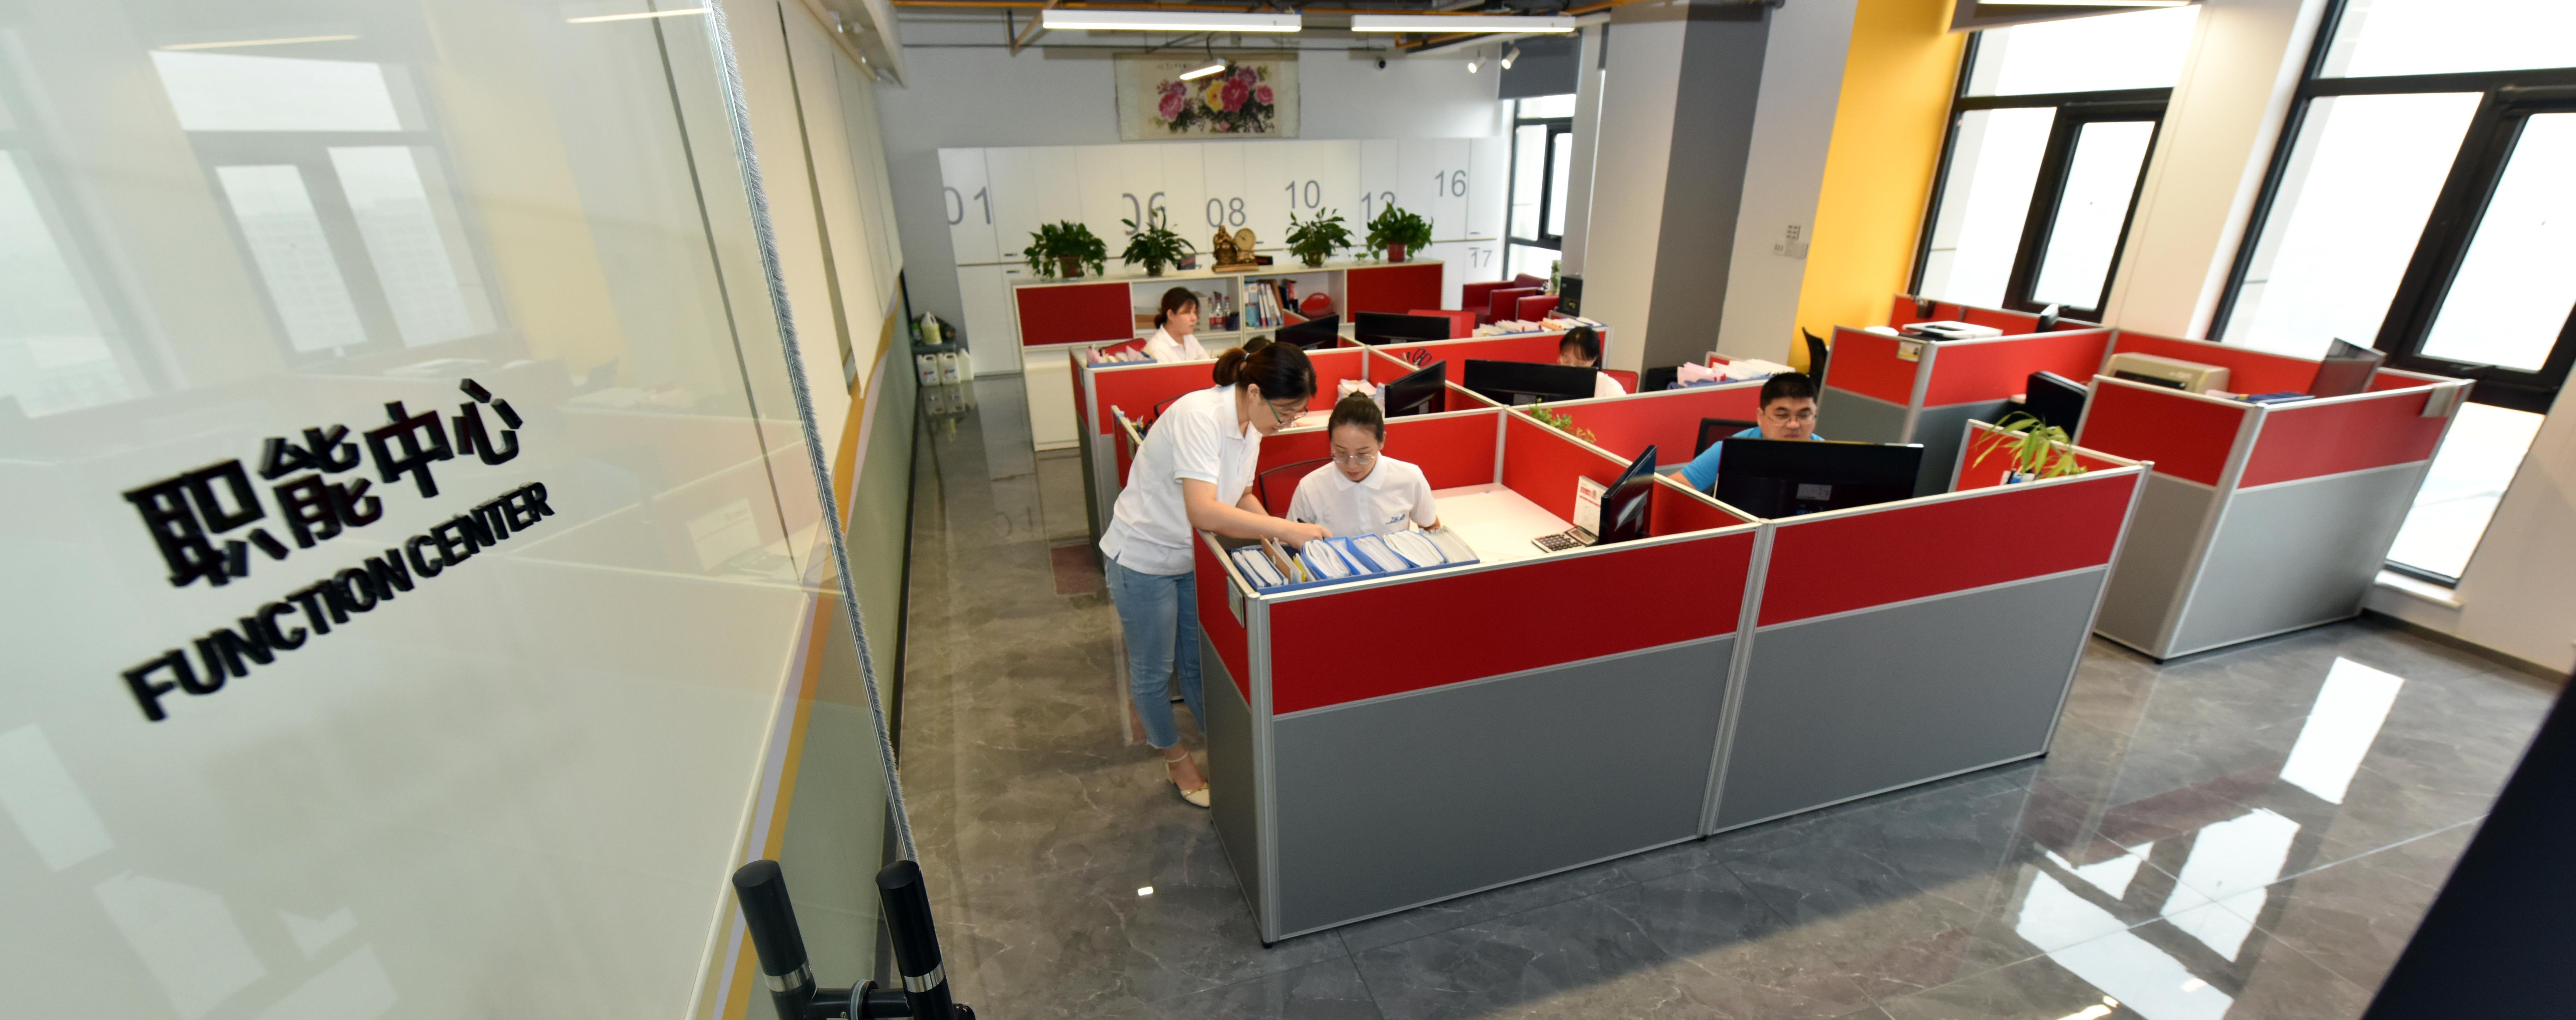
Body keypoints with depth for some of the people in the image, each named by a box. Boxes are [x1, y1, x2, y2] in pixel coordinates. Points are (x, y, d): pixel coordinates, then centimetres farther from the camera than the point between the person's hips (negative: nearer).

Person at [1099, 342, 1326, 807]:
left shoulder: (1249, 425, -4)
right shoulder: (1200, 417, -31)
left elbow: (1240, 495, 8)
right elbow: (1204, 511, -41)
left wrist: (1272, 533, -10)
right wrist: (1285, 529, -38)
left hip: (1192, 558, 7)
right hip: (1143, 559, -7)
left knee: (1198, 665, 19)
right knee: (1153, 672, 12)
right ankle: (1175, 759, 33)